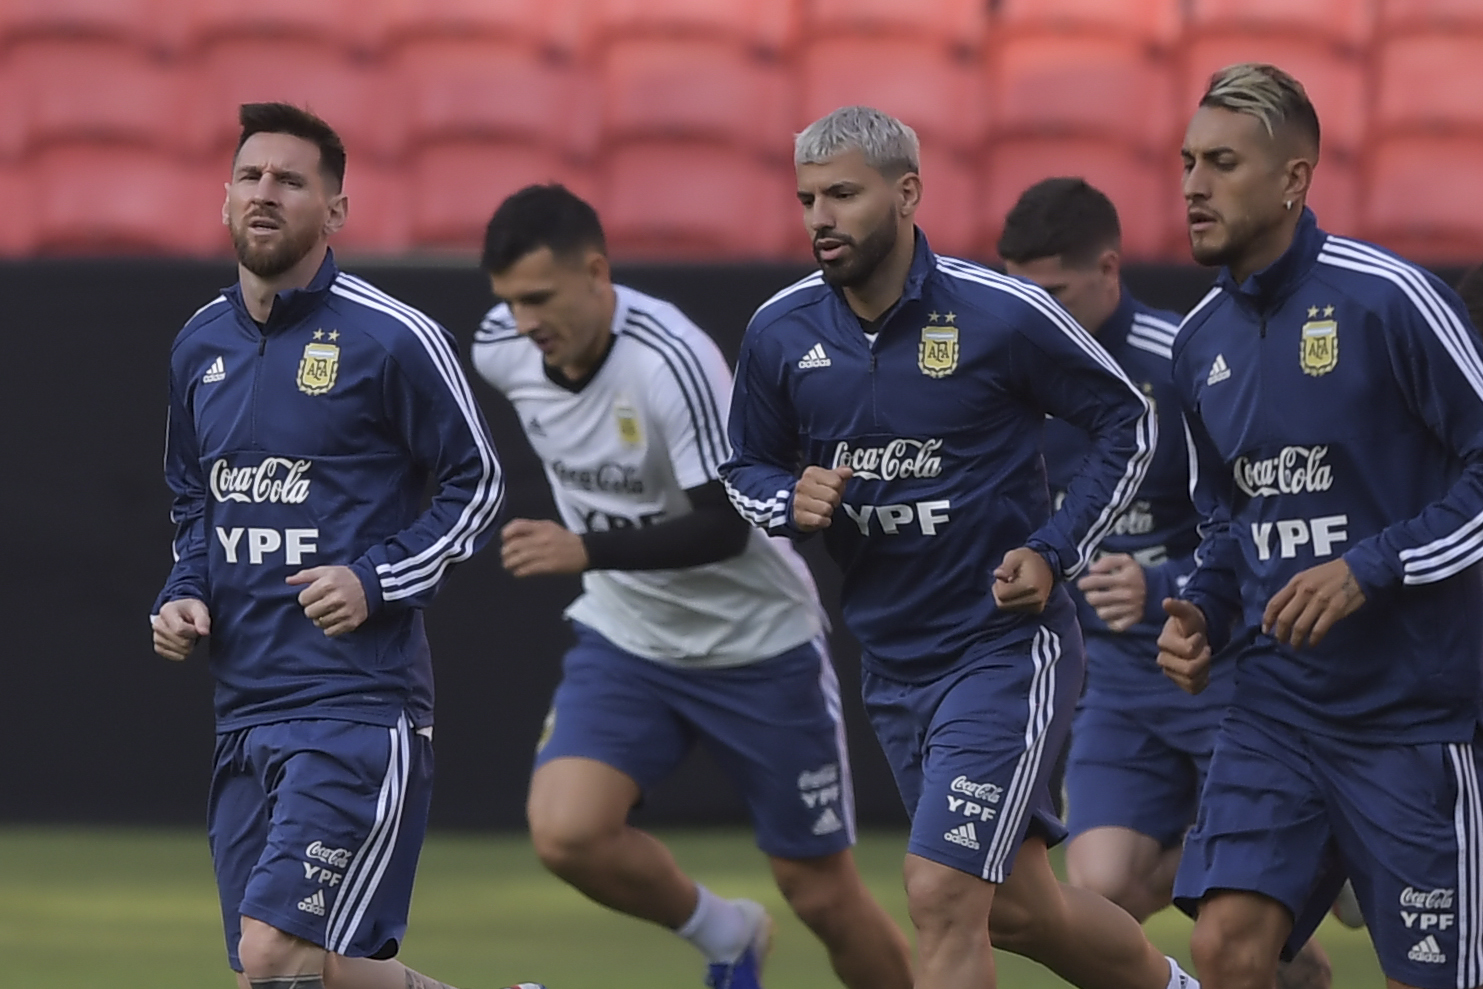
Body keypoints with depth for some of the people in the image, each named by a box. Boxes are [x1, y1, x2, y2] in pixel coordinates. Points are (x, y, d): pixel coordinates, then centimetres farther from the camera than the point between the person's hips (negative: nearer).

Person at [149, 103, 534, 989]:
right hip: (246, 707, 7)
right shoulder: (201, 347, 12)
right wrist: (185, 593, 7)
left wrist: (377, 582, -13)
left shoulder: (393, 339, -7)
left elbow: (478, 484, -1)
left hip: (361, 704, -7)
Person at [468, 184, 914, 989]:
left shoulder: (671, 360, -28)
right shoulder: (501, 351, -9)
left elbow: (727, 526, -30)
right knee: (565, 833, -20)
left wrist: (587, 550, -41)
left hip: (756, 643, -5)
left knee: (822, 894, 2)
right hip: (624, 641, 5)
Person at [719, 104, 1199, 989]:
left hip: (1008, 647, -6)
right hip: (894, 662, 6)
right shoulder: (781, 333, -1)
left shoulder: (1000, 313, -14)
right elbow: (747, 470, 14)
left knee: (943, 897, -17)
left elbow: (1129, 422, -2)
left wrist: (1054, 553, -11)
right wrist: (792, 501, -9)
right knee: (1018, 908, 15)